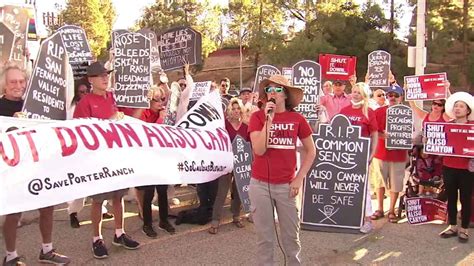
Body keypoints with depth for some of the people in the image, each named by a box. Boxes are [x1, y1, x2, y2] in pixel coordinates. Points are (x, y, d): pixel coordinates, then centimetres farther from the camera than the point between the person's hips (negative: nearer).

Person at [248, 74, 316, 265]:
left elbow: (311, 151, 8)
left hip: (286, 185, 1)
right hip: (260, 185, -1)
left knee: (291, 234, 13)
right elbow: (259, 150, -15)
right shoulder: (258, 117, -4)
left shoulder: (297, 119, -1)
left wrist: (299, 178, 1)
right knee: (264, 236, 9)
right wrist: (269, 119, -19)